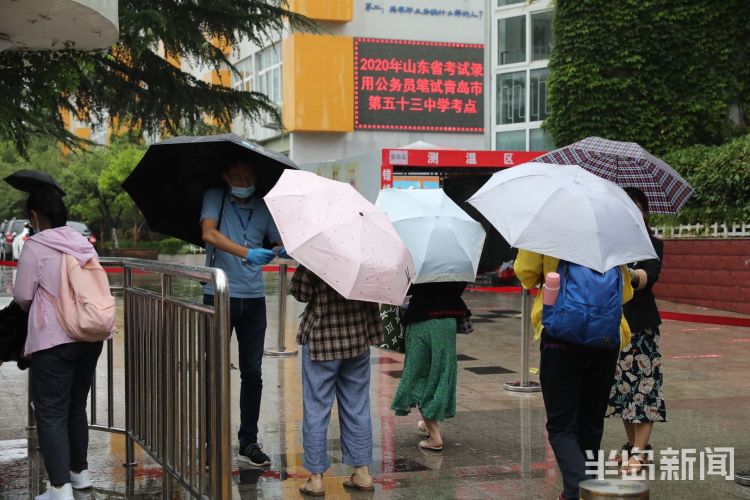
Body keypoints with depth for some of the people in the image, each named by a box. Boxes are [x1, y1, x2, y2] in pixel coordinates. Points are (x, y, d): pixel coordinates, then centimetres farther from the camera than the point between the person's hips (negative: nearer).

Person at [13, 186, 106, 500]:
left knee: (51, 413, -2)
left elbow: (22, 297, -6)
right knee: (76, 407, 19)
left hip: (54, 340, -6)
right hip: (90, 336, 7)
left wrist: (35, 307, 16)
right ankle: (80, 472, 29)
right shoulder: (84, 244, 8)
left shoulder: (35, 246, -9)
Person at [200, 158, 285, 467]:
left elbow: (281, 241, -1)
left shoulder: (263, 207, 7)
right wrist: (247, 253, -34)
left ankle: (248, 443, 17)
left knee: (252, 373, 7)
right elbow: (209, 234, -20)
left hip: (253, 300, 3)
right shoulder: (214, 198, -2)